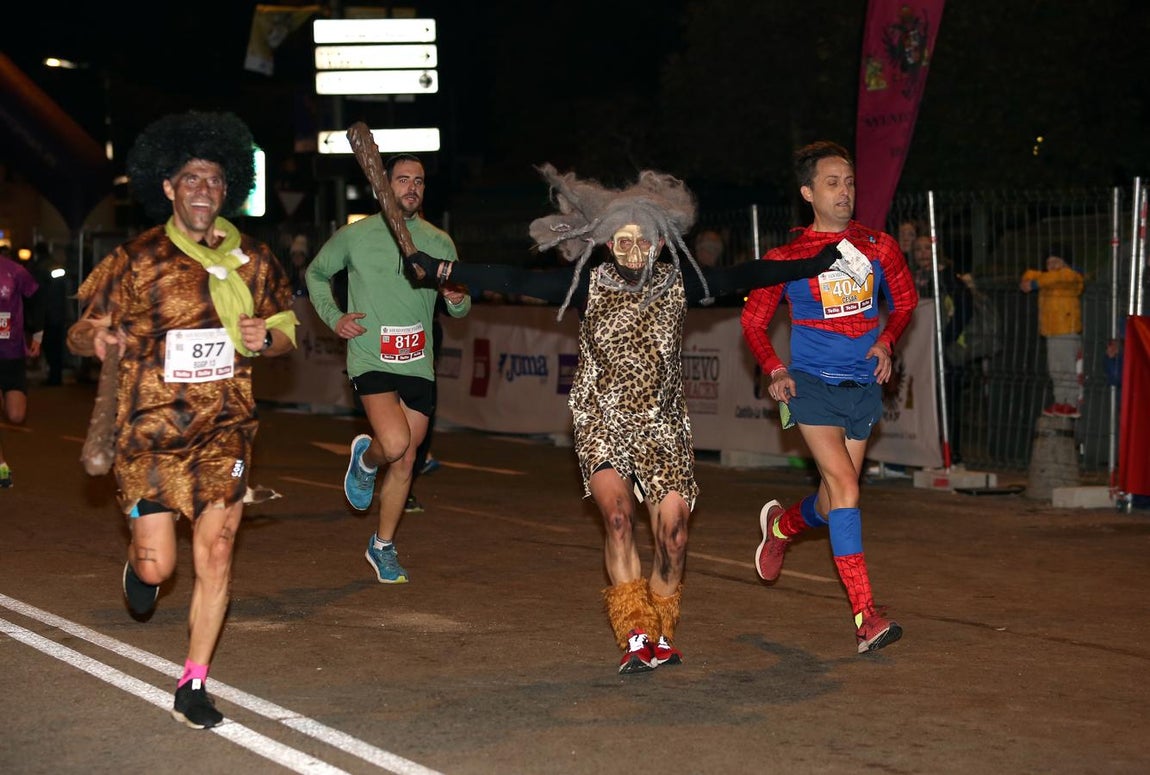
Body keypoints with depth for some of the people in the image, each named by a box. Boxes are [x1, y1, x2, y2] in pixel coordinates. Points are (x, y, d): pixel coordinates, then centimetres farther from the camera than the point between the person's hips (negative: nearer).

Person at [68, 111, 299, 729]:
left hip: (224, 430, 2)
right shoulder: (138, 260, -4)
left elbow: (286, 328, 16)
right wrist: (99, 337, -25)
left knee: (214, 556, -5)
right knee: (158, 566, 0)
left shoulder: (252, 261, 4)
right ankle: (139, 563, 39)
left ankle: (193, 686, 6)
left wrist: (266, 338, -8)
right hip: (149, 432, -2)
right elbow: (79, 334, -1)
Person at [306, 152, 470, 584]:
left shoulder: (439, 243, 7)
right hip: (371, 359, -3)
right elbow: (316, 274, 15)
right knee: (394, 443, -24)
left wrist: (458, 300, -11)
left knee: (405, 461, 7)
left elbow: (459, 309, 14)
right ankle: (365, 458, 12)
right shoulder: (355, 236, -1)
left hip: (419, 365, 4)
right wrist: (333, 317, 0)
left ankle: (383, 546, 24)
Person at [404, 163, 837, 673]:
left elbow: (743, 276, 5)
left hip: (662, 428, 2)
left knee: (673, 534, -6)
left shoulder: (678, 284, 0)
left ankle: (660, 635, 16)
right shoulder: (589, 286, -4)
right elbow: (514, 281, -7)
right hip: (602, 425, -1)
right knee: (617, 512, -24)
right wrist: (438, 270, -13)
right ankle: (635, 636, -18)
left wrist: (816, 265, 4)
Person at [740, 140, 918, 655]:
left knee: (834, 501, 10)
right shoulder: (787, 257, -2)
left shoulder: (878, 247, 4)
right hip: (812, 384, -4)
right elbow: (753, 321, 7)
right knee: (845, 487, -17)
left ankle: (782, 525, 46)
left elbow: (905, 301, 19)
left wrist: (885, 341, 0)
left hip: (863, 386, 4)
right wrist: (775, 370, -8)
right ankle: (865, 616, -17)